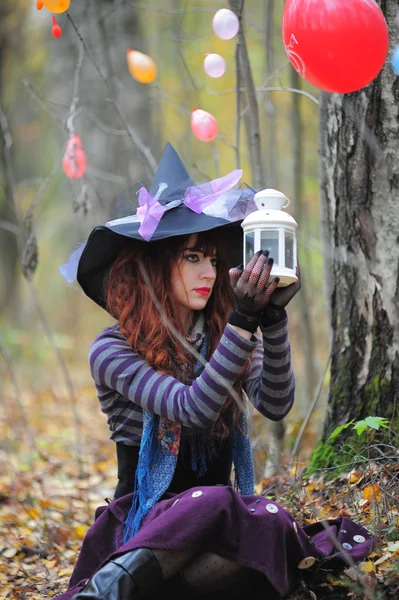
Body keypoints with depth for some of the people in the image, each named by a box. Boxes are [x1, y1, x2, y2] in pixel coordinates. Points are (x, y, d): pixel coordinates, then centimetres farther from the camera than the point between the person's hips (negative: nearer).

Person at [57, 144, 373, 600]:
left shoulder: (223, 335, 8)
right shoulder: (112, 351, -7)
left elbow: (275, 405, -12)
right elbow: (192, 411, -23)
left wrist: (273, 315, -24)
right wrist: (245, 319, -30)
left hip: (218, 516, 4)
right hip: (145, 524, -4)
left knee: (273, 523, -34)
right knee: (214, 503, -39)